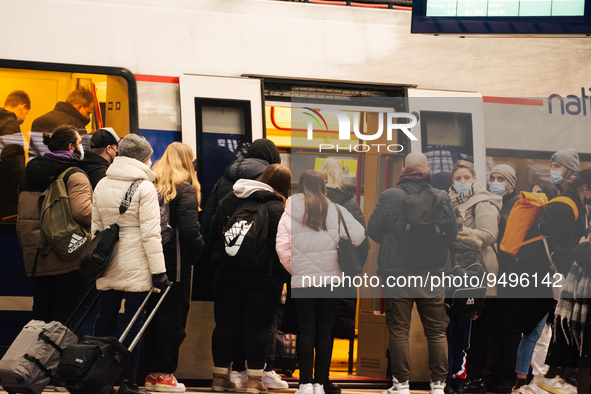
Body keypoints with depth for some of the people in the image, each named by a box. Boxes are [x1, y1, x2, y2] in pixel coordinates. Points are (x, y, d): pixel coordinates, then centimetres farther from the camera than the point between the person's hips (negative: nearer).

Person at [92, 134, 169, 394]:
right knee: (135, 323, -1)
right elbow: (150, 233, -12)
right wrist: (159, 270, -10)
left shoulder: (101, 185, 9)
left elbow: (95, 226, 13)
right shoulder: (144, 187, -9)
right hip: (135, 266, -6)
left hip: (108, 265, 6)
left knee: (105, 321, 11)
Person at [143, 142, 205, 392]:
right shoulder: (185, 190, -9)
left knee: (154, 314, 13)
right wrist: (202, 251, -1)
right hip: (176, 261, -6)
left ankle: (151, 371, 17)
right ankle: (163, 373, 1)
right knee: (173, 317, 1)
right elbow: (189, 231, -16)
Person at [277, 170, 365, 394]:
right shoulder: (335, 210, 3)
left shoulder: (291, 212, -1)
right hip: (332, 278, 1)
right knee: (324, 331, 6)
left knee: (306, 331, 3)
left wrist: (292, 267, 7)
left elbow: (282, 245, -8)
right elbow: (358, 235, -3)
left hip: (302, 280, -1)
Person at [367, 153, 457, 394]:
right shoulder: (441, 197, -3)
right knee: (436, 331, 8)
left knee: (399, 330, 5)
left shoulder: (389, 196, -7)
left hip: (397, 272, -1)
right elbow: (453, 233, 6)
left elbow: (373, 231, 1)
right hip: (434, 274, 2)